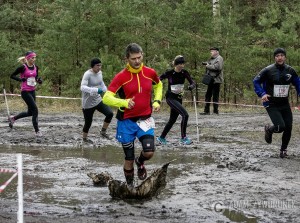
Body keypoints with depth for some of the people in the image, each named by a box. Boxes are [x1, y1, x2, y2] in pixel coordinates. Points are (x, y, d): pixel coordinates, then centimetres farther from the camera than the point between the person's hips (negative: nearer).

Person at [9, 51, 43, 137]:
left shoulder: (35, 67, 5)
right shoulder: (23, 67, -13)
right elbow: (12, 76, -6)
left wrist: (39, 80, -1)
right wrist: (21, 79, -21)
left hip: (32, 91, 7)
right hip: (25, 91, -7)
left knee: (30, 112, 13)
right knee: (35, 110, -12)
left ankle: (13, 118, 34)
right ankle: (37, 131, -5)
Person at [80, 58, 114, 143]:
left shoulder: (100, 73, 2)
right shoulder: (87, 74, -21)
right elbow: (82, 87, -32)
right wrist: (96, 90, -42)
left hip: (98, 100, 6)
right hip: (88, 103, -6)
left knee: (110, 113, -10)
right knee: (88, 122, 4)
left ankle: (103, 131, 9)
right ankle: (84, 138, 30)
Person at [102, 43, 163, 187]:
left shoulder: (150, 73, -1)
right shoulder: (121, 77, -12)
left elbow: (158, 85, 22)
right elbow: (106, 98, -18)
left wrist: (157, 101, 7)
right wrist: (124, 102, -32)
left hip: (145, 119, 2)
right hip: (126, 121, -2)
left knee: (149, 152, -15)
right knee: (129, 159, 3)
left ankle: (140, 162, 21)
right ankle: (129, 186, 24)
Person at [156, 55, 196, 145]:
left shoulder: (184, 73, -3)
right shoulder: (169, 73, -14)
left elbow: (193, 83, -8)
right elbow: (158, 80, -5)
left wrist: (191, 87, -30)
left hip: (179, 98, 6)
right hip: (170, 97, -6)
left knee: (172, 120, 14)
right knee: (185, 115, -21)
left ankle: (161, 138, 31)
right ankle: (183, 137, -12)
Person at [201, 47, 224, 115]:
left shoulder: (219, 58, -7)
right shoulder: (211, 59, 20)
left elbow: (217, 67, -21)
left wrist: (208, 66, -12)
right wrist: (205, 64, 6)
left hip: (216, 80, -9)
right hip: (210, 80, 9)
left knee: (215, 96, -6)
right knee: (208, 96, 8)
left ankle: (216, 111, -1)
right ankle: (206, 111, 12)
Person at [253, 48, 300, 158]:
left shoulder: (290, 70, 1)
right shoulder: (268, 70, -10)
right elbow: (256, 81, -1)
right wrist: (262, 94, -14)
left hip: (285, 104, 4)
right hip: (272, 105, -4)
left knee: (288, 128, 2)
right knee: (281, 127, -18)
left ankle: (283, 150, 24)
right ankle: (268, 129, 18)